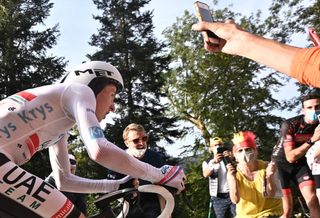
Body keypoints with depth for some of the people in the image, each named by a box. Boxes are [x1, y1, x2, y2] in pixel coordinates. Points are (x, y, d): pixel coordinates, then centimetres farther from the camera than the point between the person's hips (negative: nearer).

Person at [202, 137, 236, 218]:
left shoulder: (229, 159, 10)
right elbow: (205, 174, -13)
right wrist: (213, 162, -31)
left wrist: (231, 158, -25)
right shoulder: (207, 162, 8)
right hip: (218, 198, 0)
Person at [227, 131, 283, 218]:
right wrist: (233, 178, -35)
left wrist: (269, 176, -33)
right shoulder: (233, 172, -15)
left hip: (269, 211, -2)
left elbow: (271, 195, -17)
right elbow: (235, 200, -23)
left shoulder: (265, 167, -16)